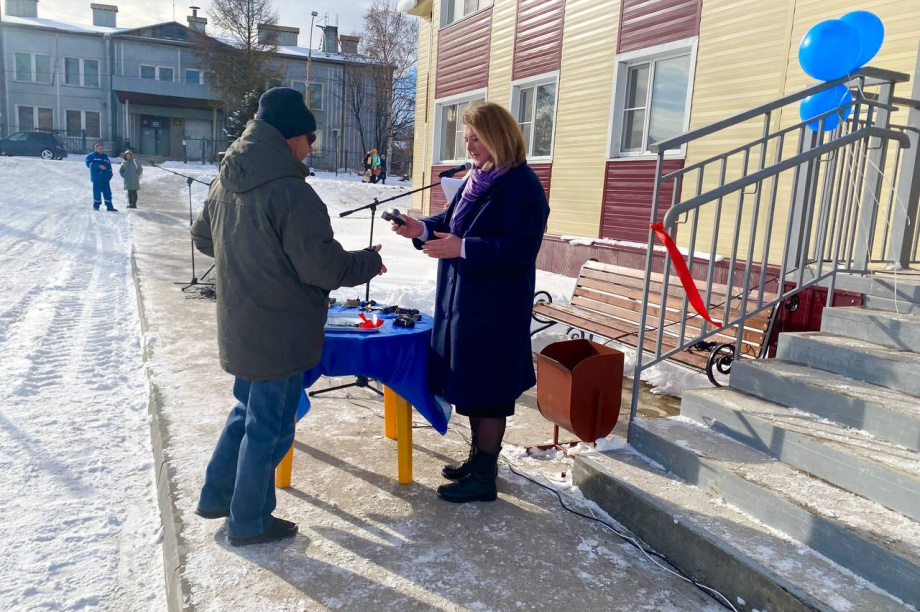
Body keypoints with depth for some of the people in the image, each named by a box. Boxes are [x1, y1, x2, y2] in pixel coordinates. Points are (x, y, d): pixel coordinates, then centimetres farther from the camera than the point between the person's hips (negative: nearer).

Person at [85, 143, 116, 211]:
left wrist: (109, 175, 7)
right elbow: (89, 163, -9)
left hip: (106, 178, 4)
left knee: (107, 192, 2)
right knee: (97, 192, -5)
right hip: (97, 178, -4)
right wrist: (99, 166, -20)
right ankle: (96, 206, 7)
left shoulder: (105, 157, 20)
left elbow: (109, 166, 19)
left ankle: (109, 206, 4)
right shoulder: (91, 156, 6)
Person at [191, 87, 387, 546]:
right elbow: (323, 267, -24)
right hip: (279, 336, -8)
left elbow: (202, 237, 19)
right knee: (269, 427, 8)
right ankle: (249, 522, 25)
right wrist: (369, 261, -8)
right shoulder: (291, 193, -24)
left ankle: (216, 496, 38)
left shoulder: (226, 183, 5)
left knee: (247, 411, 26)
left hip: (239, 330, 9)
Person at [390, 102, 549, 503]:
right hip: (461, 298, 9)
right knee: (470, 382, 17)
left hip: (496, 307, -9)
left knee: (488, 388, 0)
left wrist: (462, 248, -27)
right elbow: (451, 224, 20)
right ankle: (478, 457, 33)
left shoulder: (523, 186, -15)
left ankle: (484, 478, 14)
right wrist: (422, 229, 0)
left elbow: (521, 247, -22)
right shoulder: (476, 180, 13)